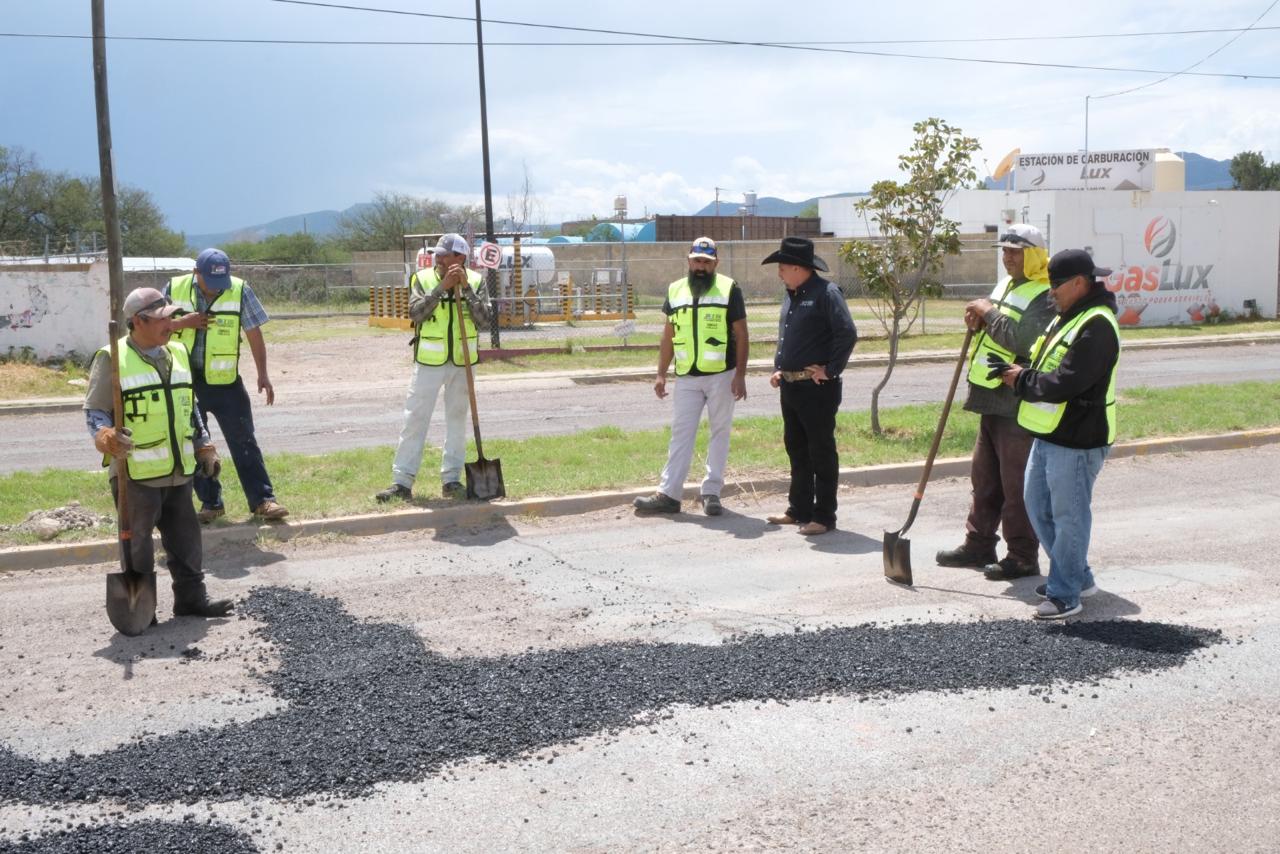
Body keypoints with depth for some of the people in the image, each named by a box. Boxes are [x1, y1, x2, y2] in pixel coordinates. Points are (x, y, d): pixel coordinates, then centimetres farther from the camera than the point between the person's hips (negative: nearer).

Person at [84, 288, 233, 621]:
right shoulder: (113, 360, -10)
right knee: (137, 543, 3)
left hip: (178, 470, 6)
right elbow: (95, 411, -8)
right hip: (136, 473, -6)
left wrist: (204, 447, 17)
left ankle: (191, 598, 23)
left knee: (186, 538, 13)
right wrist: (107, 438, -27)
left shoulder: (178, 354, 11)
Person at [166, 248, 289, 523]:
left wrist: (262, 374, -3)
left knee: (243, 441, -1)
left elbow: (254, 333, -1)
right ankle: (210, 502, 19)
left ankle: (263, 500, 1)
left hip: (225, 380, -2)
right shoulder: (175, 289, -3)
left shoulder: (240, 291, -8)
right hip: (184, 380, 2)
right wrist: (184, 322, -15)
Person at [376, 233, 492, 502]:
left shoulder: (475, 281, -1)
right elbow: (415, 312, -19)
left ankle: (451, 480, 18)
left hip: (463, 361, 2)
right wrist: (442, 286, -24)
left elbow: (483, 319, -12)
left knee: (457, 419, 9)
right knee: (415, 419, -2)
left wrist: (465, 288, -20)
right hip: (429, 361, -2)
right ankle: (402, 482, 1)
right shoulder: (423, 278, -4)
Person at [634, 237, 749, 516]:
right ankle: (668, 494, 3)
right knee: (680, 433, 2)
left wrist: (740, 375, -10)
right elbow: (668, 336, 13)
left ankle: (712, 492, 13)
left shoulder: (729, 289, -2)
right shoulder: (675, 291, 9)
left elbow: (741, 335, -3)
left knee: (719, 432, 5)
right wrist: (661, 374, 8)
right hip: (686, 377, 3)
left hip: (722, 375, -3)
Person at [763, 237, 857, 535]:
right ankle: (799, 510, 26)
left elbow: (847, 334, -21)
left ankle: (823, 517, 6)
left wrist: (831, 371, -17)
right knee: (796, 449, 16)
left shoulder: (826, 293, -13)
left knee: (821, 452, -1)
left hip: (817, 388, -9)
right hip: (790, 386, 9)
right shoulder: (791, 296, 14)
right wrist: (778, 369, 14)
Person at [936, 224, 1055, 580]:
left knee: (1017, 483, -3)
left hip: (1019, 406, -10)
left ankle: (1022, 557, 6)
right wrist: (979, 320, 2)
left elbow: (1024, 340, -26)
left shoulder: (1045, 296, -14)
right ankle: (978, 544, 28)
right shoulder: (1006, 285, 16)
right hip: (993, 400, 10)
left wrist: (990, 313, -17)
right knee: (984, 477, 17)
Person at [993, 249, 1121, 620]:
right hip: (1048, 435, 11)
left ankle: (1065, 594, 11)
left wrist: (1021, 380, -13)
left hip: (1076, 441, -11)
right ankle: (1077, 576, 32)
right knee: (1038, 505, 18)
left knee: (1068, 516, -1)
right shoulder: (1068, 317, 14)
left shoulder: (1096, 327, -20)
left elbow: (1063, 384, -27)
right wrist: (1017, 371, -1)